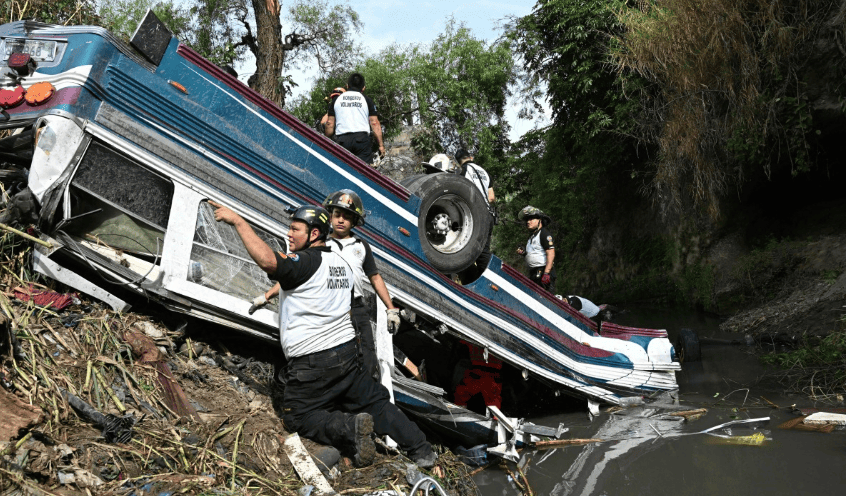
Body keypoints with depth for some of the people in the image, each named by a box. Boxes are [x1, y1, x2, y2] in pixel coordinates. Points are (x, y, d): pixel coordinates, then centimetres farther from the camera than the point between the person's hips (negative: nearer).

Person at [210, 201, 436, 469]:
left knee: (297, 417, 11)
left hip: (311, 363, -7)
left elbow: (268, 261, -34)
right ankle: (421, 449, 12)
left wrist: (238, 221, -28)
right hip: (347, 353, 8)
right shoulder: (342, 264, 11)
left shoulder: (305, 262, -15)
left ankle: (349, 429, -12)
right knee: (376, 402, 18)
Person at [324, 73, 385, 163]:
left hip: (342, 139, 2)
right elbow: (375, 124, 3)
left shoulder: (336, 100, 15)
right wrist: (381, 145, 5)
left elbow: (330, 124, 12)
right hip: (362, 138, -2)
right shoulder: (367, 100, 9)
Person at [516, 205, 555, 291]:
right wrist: (523, 253, 8)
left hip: (542, 271, -9)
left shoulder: (544, 234, -7)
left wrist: (546, 273, -24)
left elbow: (551, 253, -16)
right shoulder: (531, 236, 22)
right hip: (533, 273, 9)